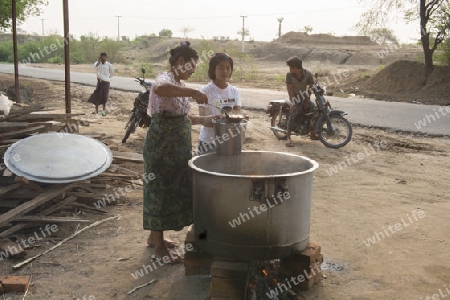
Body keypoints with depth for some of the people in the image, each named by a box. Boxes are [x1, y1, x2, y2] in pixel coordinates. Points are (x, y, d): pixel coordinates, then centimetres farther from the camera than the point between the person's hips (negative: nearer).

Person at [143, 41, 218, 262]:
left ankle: (155, 236, 32)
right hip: (162, 145, -10)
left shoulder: (180, 84, 13)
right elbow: (159, 89, -43)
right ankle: (159, 247, 11)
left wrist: (203, 120, 10)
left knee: (172, 189, 17)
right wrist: (193, 93, -40)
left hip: (177, 146, 10)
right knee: (161, 191, -1)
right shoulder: (165, 79, -16)